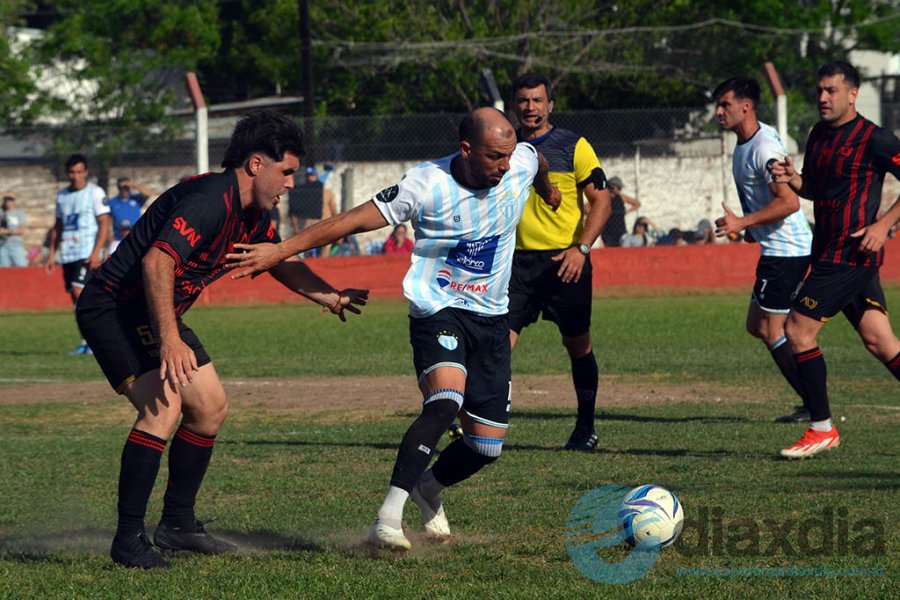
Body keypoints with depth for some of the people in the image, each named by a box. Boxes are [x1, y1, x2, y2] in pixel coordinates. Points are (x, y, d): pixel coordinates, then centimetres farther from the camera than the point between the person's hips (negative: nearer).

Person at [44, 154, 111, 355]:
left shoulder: (96, 193, -3)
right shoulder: (62, 195, 15)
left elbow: (104, 223, -7)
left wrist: (97, 252, -17)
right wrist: (52, 254, 16)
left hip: (88, 254, -7)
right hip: (67, 254, 7)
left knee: (79, 291, -19)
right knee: (75, 297, 5)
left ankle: (88, 342, -17)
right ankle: (89, 340, 11)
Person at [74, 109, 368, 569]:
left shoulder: (252, 215, 6)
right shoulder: (210, 201, -27)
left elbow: (282, 261, 25)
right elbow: (157, 262, -37)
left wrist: (328, 296, 15)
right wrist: (170, 340, -42)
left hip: (156, 314, 11)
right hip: (112, 307, -11)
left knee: (211, 408, 14)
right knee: (163, 405, -25)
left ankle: (177, 525, 26)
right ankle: (128, 539, -20)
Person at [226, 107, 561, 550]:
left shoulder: (522, 162, -6)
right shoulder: (427, 185, -19)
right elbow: (353, 220, -16)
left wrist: (547, 189, 45)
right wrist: (280, 250, -20)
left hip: (492, 319, 6)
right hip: (437, 311, -5)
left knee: (487, 446, 4)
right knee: (446, 400, -34)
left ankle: (428, 490, 37)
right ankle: (389, 516, -34)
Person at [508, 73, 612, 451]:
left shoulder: (573, 147, -2)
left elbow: (601, 202, -4)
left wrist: (581, 248, -16)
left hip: (565, 262, -2)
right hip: (518, 260, 2)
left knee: (578, 346, 9)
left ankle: (585, 429, 23)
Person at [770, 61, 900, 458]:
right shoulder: (819, 135, 14)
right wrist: (793, 179, 3)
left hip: (850, 254, -9)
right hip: (830, 252, 9)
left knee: (798, 330, -8)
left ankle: (821, 429, -2)